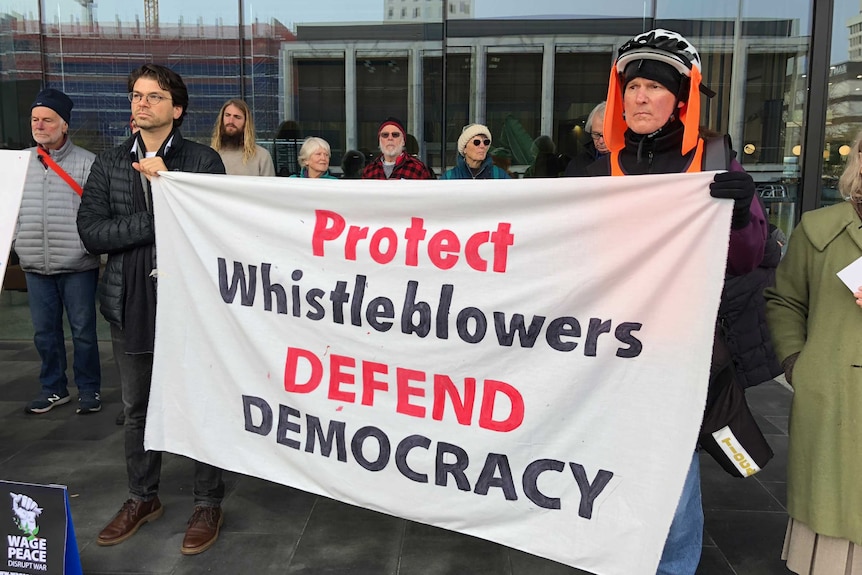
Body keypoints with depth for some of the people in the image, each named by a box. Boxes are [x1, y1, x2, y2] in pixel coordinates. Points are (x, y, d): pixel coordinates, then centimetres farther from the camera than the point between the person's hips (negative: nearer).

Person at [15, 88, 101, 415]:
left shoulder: (87, 163, -4)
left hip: (77, 265, -4)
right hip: (35, 266, 4)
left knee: (83, 330, 5)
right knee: (44, 332, 12)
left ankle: (89, 390, 19)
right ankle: (53, 388, 27)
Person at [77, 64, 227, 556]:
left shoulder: (204, 160, -2)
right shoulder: (109, 164, 8)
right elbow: (91, 231, -3)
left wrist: (167, 182, -19)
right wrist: (157, 221, -14)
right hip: (131, 304, 4)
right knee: (138, 409, 17)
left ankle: (209, 503, 24)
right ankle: (143, 498, 37)